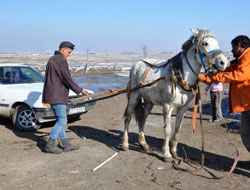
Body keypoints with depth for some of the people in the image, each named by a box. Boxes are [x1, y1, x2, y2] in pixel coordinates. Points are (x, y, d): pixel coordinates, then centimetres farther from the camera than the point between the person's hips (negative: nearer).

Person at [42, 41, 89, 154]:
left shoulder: (52, 59, 18)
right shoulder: (61, 60, -13)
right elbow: (67, 79, -16)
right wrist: (79, 90, -8)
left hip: (52, 95, 10)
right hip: (57, 95, -10)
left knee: (60, 120, 12)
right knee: (62, 121, -5)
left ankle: (66, 144, 18)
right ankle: (50, 145, -1)